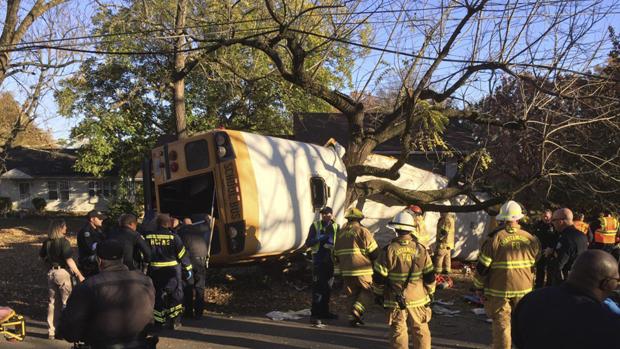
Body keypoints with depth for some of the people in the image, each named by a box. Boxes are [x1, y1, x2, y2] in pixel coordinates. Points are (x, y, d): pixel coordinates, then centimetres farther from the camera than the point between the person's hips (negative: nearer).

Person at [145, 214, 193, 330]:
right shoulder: (173, 236, -10)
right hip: (172, 271, -3)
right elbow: (183, 255, -7)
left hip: (155, 271, 3)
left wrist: (145, 271, 12)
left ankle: (158, 321, 20)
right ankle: (174, 322, 9)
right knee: (175, 295, 9)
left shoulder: (148, 236, -1)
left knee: (158, 295, 15)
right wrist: (188, 270, 1)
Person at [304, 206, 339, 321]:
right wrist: (319, 239, -17)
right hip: (319, 258, -4)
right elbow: (308, 243, -1)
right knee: (318, 285, -8)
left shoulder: (336, 227, 8)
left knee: (328, 286, 10)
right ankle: (315, 311, -2)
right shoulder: (315, 225, 0)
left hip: (330, 259, 4)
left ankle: (324, 311, 21)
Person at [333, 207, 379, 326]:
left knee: (352, 295, 15)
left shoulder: (340, 233, 11)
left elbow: (336, 254, 16)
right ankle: (356, 312, -8)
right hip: (362, 270, -5)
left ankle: (353, 318, 13)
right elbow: (374, 251, -8)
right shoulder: (362, 231, -7)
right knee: (367, 292, 8)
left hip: (346, 272, 5)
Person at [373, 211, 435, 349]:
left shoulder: (389, 250, -13)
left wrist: (379, 294, 8)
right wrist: (430, 293, 17)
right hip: (418, 298, 2)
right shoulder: (421, 250, -4)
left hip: (395, 300, -2)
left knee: (398, 332, 7)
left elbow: (379, 277, -8)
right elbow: (430, 276, 2)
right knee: (421, 330, 15)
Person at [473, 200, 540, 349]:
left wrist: (479, 287, 4)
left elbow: (482, 267, -8)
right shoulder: (531, 239, 0)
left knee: (501, 326, 4)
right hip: (524, 290, 3)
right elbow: (536, 265, 12)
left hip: (499, 292, -3)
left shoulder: (494, 239, -11)